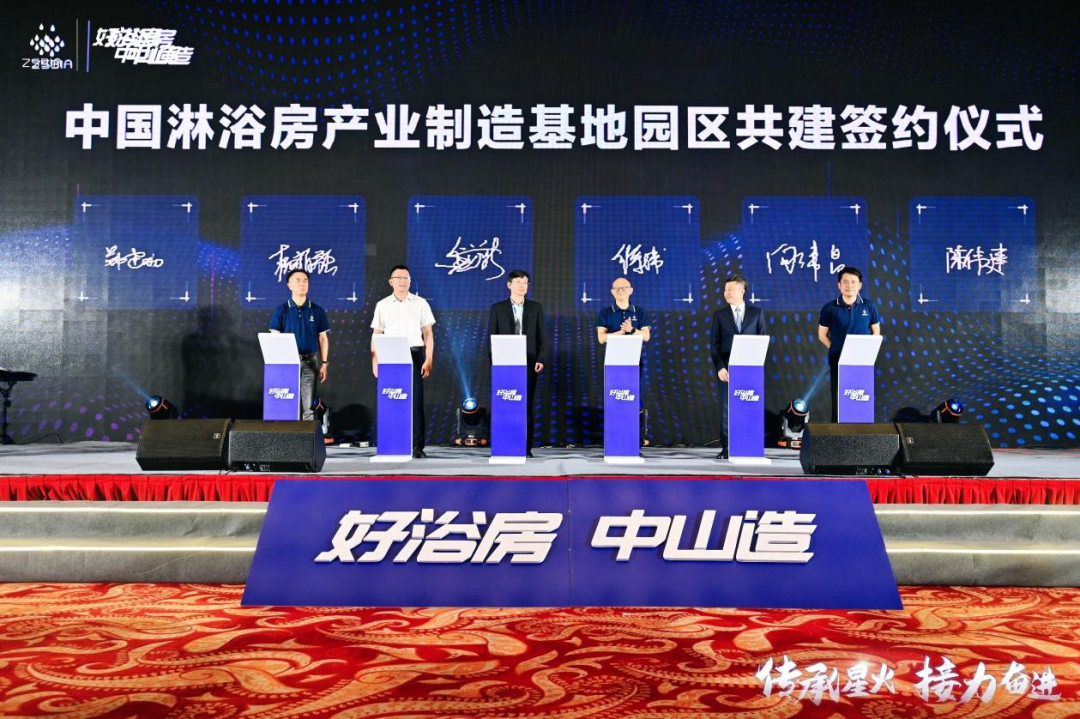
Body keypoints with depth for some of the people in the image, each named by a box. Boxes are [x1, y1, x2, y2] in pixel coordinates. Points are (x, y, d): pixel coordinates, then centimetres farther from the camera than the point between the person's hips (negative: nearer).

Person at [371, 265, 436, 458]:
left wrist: (429, 360, -2)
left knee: (416, 400, -4)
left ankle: (417, 446, -1)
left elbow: (428, 333, 6)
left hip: (414, 355, -1)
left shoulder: (420, 303, 7)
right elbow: (376, 335, 9)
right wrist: (375, 362, 2)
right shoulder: (382, 305, 9)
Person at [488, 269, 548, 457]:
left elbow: (541, 336, 6)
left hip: (529, 363, 1)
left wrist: (541, 359, -6)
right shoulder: (497, 308, 6)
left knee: (528, 406, 1)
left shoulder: (536, 308, 9)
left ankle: (526, 447, 6)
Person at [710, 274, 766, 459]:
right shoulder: (719, 314, 6)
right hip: (727, 369, 0)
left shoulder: (756, 313, 7)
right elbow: (715, 345, 3)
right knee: (726, 409, 1)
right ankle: (726, 448, 6)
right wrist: (720, 367, -8)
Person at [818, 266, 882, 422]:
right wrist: (836, 349, -6)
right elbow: (822, 335, 4)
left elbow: (876, 332, 10)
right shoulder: (830, 308, -3)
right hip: (838, 361, -1)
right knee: (838, 399, 2)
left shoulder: (869, 307, 1)